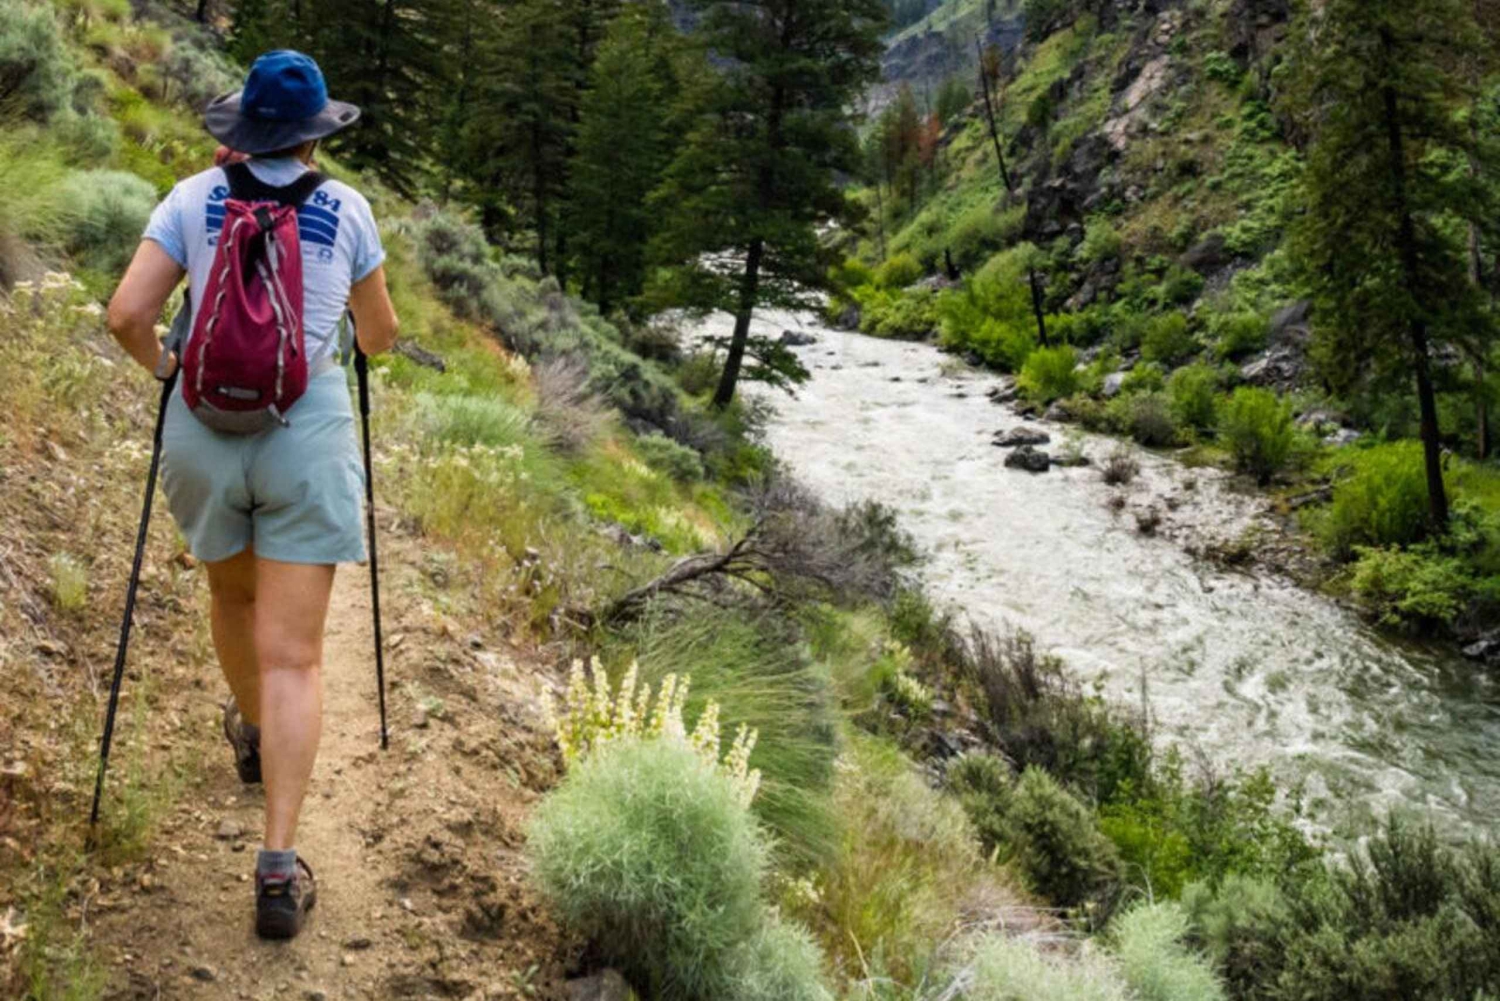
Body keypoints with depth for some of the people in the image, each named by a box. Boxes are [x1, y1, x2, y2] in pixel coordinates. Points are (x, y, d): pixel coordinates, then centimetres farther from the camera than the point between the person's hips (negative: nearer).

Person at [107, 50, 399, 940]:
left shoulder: (193, 199, 3)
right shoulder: (346, 209, 3)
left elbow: (127, 314, -5)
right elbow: (382, 332, 14)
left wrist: (159, 362, 17)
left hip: (205, 428, 2)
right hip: (308, 432, -2)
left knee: (233, 594, 30)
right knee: (292, 657, -3)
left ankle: (254, 733, 55)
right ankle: (279, 868, -11)